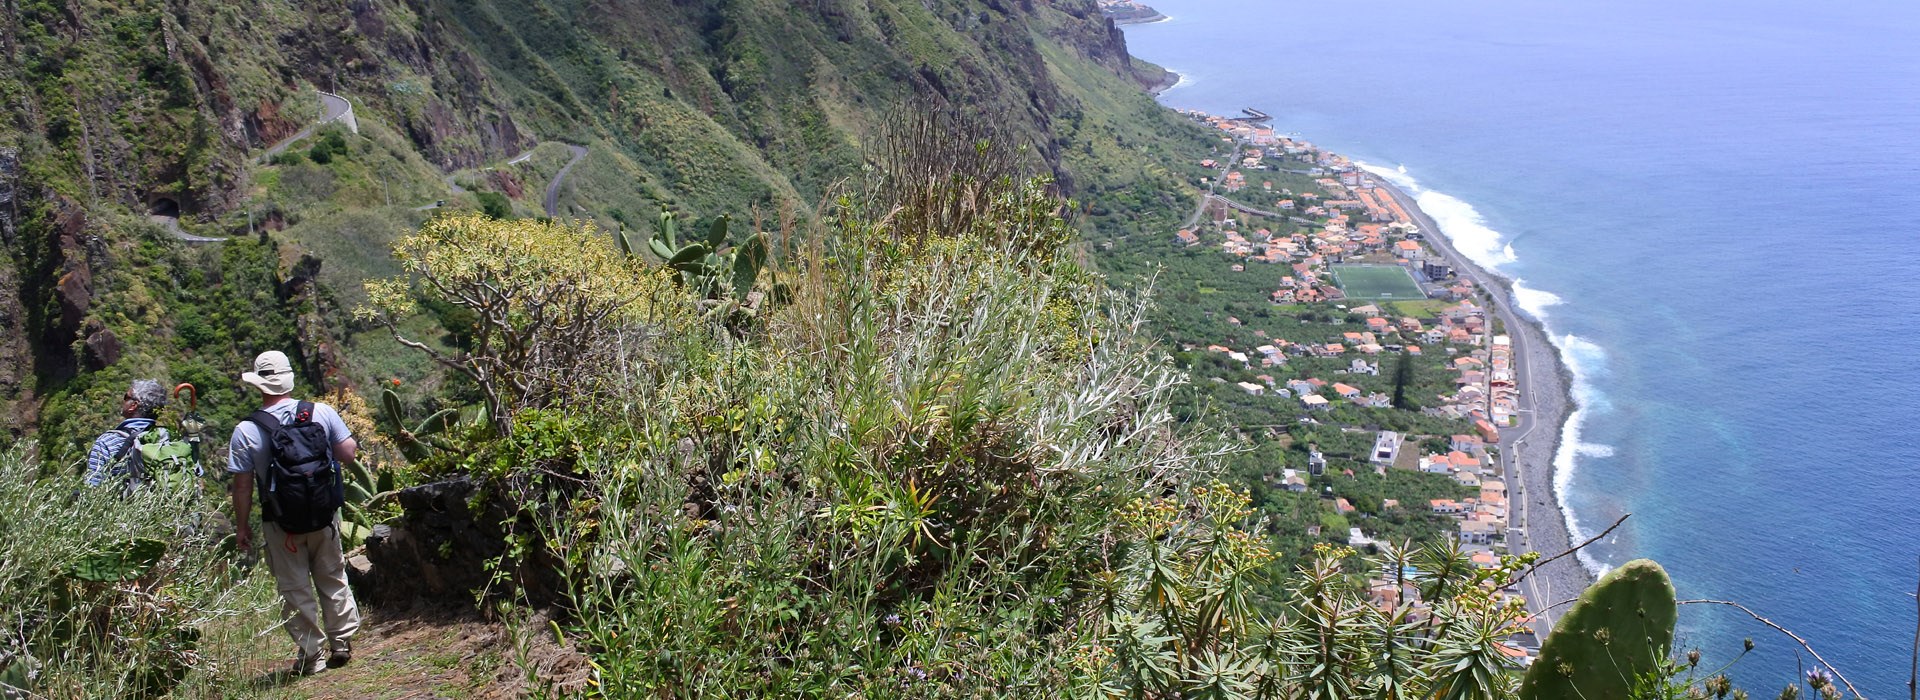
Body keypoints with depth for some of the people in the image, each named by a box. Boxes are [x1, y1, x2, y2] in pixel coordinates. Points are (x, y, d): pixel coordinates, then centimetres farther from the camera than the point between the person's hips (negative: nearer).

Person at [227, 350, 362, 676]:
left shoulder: (246, 431, -12)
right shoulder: (323, 413, -8)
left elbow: (242, 485, -8)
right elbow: (348, 452, -3)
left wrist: (242, 526, 4)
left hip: (281, 523, -2)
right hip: (325, 515, 2)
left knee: (295, 588, 10)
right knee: (332, 578, 19)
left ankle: (310, 655, 16)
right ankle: (342, 643, 22)